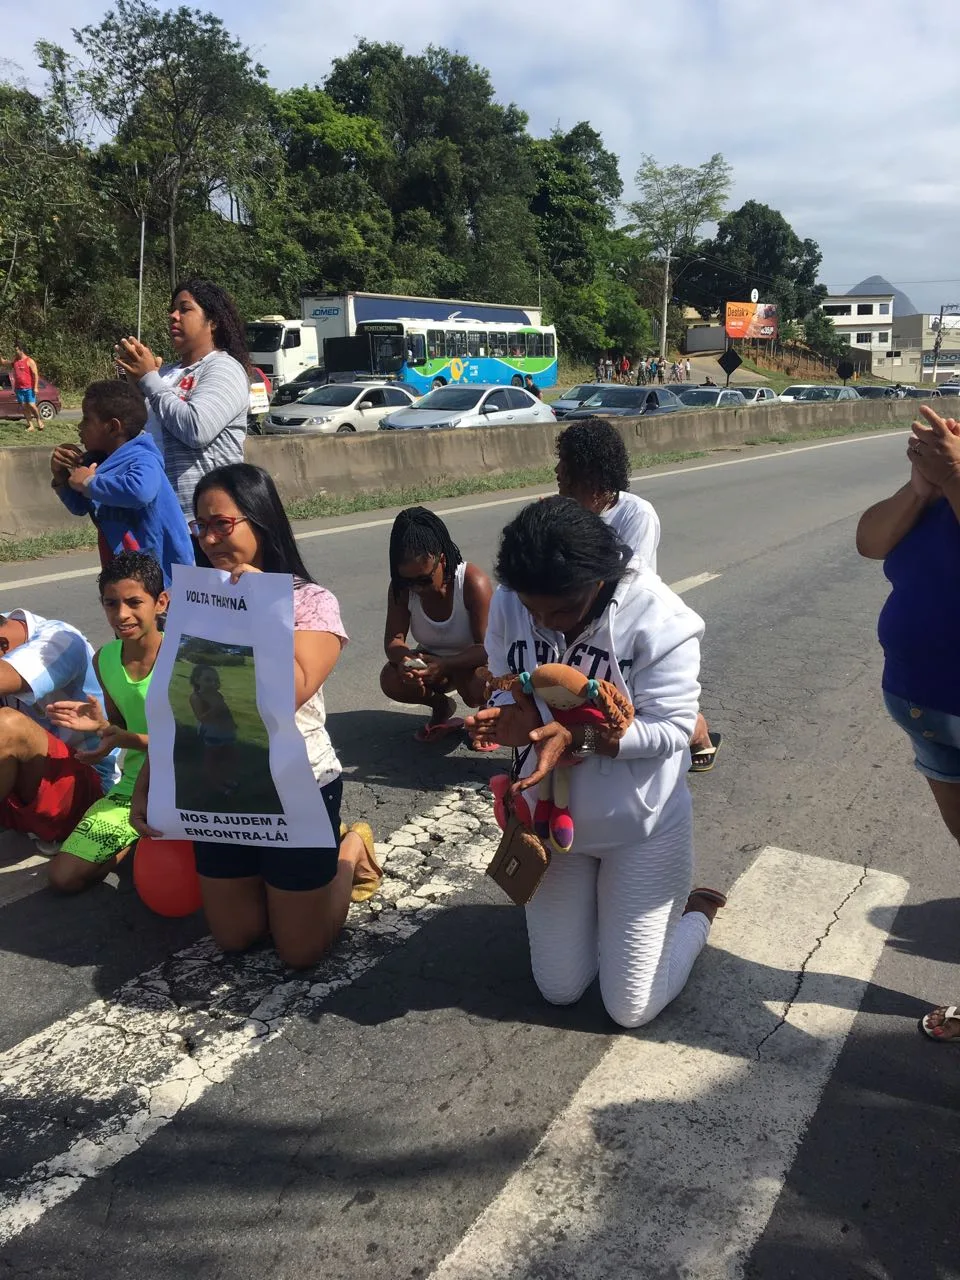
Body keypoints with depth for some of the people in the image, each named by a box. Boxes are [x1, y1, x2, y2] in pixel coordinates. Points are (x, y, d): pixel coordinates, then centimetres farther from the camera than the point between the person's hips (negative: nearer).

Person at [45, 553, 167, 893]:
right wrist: (101, 725, -10)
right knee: (63, 876, -1)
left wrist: (129, 739, -28)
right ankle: (135, 844, 20)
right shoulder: (105, 659, 1)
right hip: (133, 786, 6)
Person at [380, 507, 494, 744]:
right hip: (431, 661, 4)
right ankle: (441, 707, 7)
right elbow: (393, 639, -15)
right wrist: (404, 659, -40)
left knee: (477, 687, -37)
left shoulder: (474, 582, -28)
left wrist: (444, 665, -45)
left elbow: (487, 647, -29)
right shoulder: (401, 588, -16)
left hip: (471, 662, -4)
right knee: (391, 679, -24)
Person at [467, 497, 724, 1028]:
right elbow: (508, 687, -2)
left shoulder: (658, 618, -25)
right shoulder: (508, 605, -14)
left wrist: (579, 737, -37)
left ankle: (694, 911, 31)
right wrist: (516, 717, -26)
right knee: (559, 991, 15)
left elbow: (670, 727, -23)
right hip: (552, 818, 4)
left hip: (641, 826, -4)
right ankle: (611, 908, 41)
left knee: (631, 1008, 4)